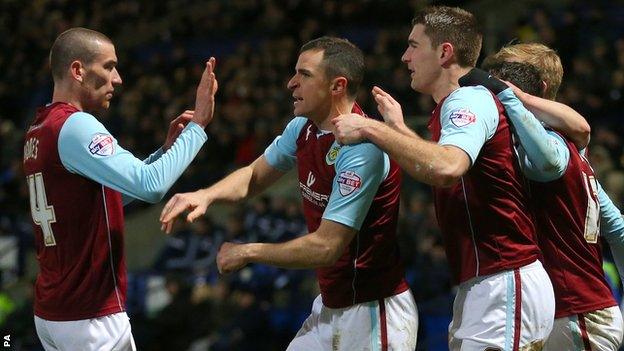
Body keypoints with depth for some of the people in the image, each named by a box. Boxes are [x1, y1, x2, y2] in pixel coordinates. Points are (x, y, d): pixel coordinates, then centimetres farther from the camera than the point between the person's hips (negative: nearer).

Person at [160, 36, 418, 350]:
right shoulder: (303, 129, 4)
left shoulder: (362, 147, -23)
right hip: (330, 306, 8)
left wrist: (248, 252, -12)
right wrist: (206, 195, -1)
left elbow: (326, 247, -24)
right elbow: (254, 176, 20)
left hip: (373, 312, -8)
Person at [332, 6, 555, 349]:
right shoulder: (457, 104, 18)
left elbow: (446, 168, -33)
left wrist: (371, 129, -24)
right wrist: (399, 129, 36)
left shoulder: (470, 100, -13)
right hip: (478, 287, 10)